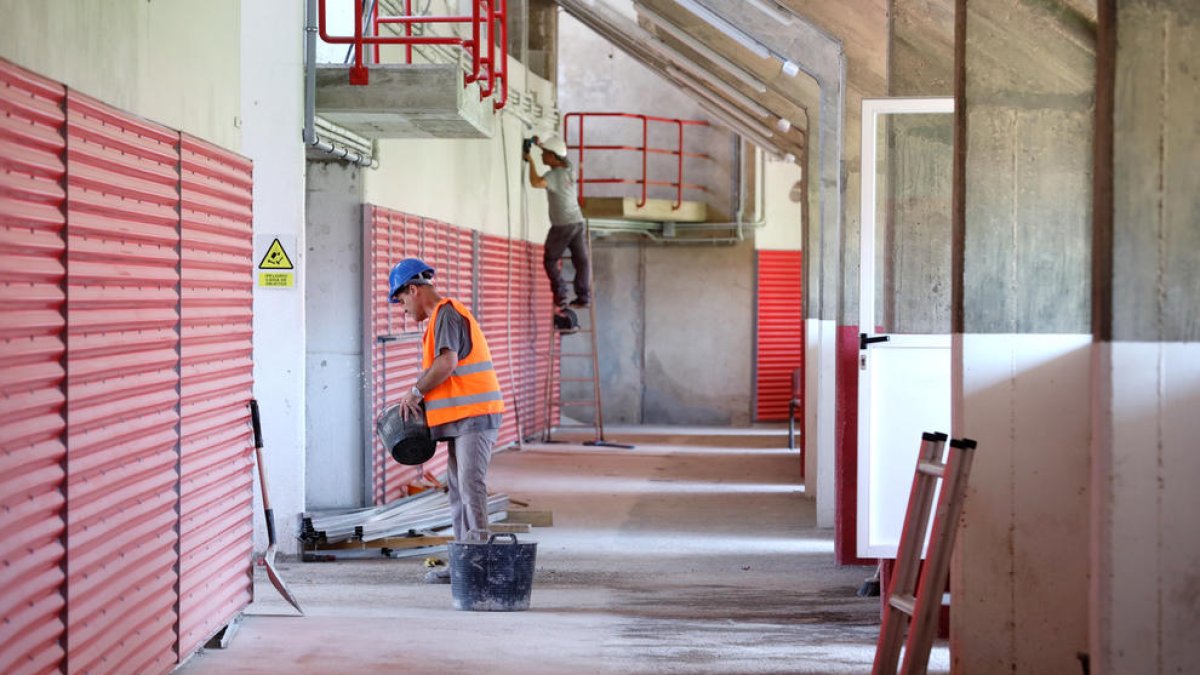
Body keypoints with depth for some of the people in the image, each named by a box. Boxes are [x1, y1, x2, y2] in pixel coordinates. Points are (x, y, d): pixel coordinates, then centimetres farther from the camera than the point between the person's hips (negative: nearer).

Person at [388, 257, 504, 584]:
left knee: (471, 484, -14)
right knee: (458, 488, 10)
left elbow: (447, 363, -23)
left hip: (474, 415, -11)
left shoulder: (446, 314, -10)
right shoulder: (442, 315, 22)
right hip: (462, 416, 11)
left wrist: (416, 391, -12)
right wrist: (421, 395, 13)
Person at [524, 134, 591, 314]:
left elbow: (536, 182, -34)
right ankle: (583, 296, 2)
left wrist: (530, 161, -21)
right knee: (581, 261, 5)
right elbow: (561, 157, 29)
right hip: (578, 222, 6)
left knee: (550, 260, 7)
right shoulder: (570, 170, 6)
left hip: (562, 226, -6)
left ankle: (561, 296, -3)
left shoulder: (554, 175, -16)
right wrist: (541, 144, 27)